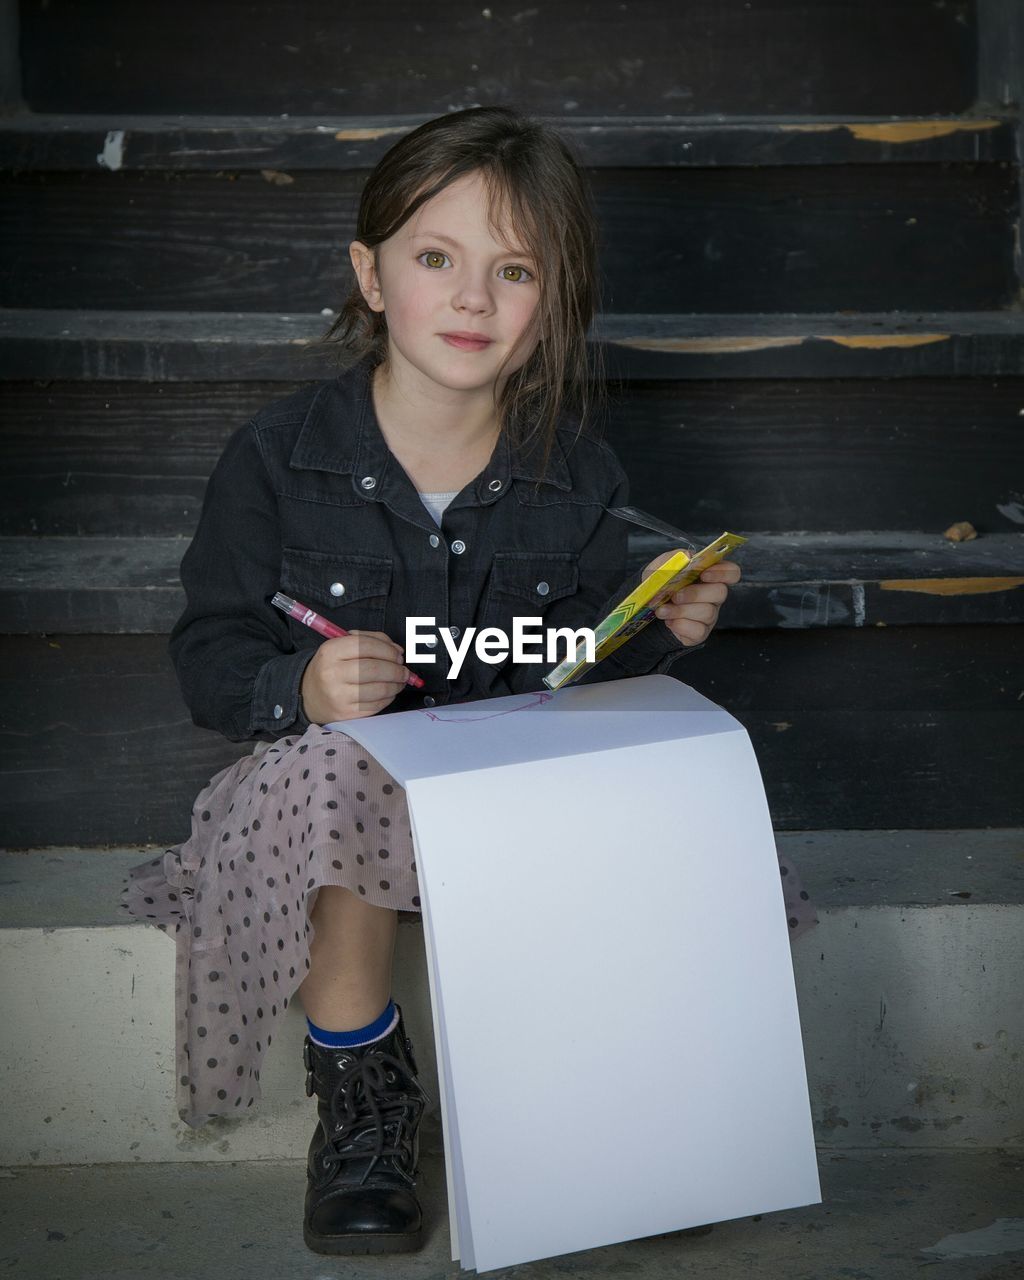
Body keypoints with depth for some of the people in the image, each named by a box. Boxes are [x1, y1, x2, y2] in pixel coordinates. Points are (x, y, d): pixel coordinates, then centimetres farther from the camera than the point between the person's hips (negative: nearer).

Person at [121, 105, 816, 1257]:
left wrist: (661, 624, -9)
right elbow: (211, 653, -4)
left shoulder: (575, 472, 1)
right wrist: (301, 691, -25)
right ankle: (363, 1099, -14)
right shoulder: (279, 457, -7)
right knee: (335, 772, -37)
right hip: (335, 768, -1)